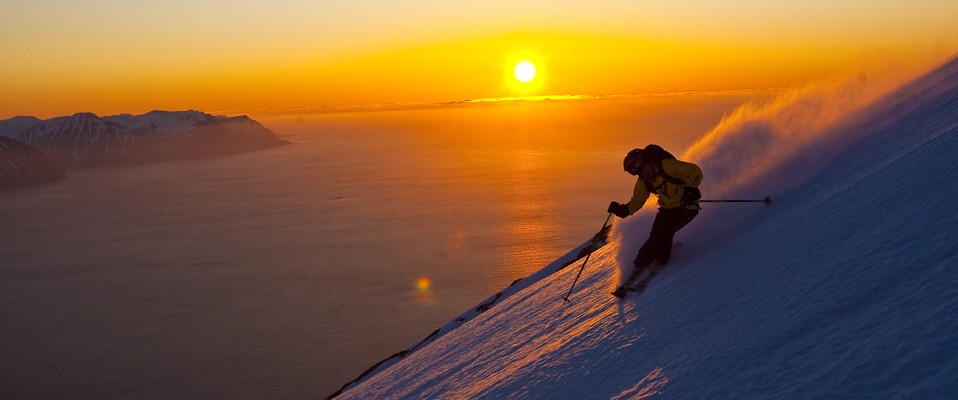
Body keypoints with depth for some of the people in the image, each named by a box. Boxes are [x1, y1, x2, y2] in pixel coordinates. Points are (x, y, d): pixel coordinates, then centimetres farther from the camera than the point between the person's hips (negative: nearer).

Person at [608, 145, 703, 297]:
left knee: (663, 230, -24)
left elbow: (695, 171, -22)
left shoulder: (667, 165, -24)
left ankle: (658, 267, -10)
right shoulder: (644, 181, -1)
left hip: (687, 207, -6)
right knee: (655, 236, -10)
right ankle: (638, 269, -3)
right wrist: (623, 210, -14)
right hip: (667, 209, 6)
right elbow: (637, 201, 5)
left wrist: (690, 189, -35)